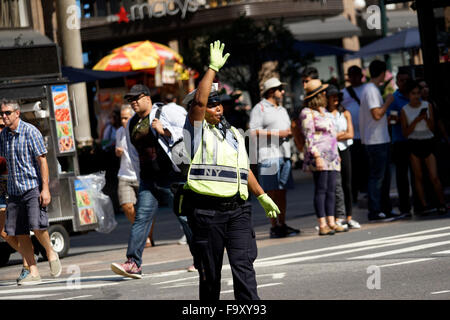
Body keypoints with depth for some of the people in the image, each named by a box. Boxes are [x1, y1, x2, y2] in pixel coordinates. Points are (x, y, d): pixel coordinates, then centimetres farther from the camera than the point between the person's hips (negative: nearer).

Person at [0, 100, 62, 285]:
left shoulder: (30, 132, -8)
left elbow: (42, 160, -10)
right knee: (19, 233, 0)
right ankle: (33, 273, 5)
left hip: (33, 187, -6)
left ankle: (51, 254, 9)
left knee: (36, 226, -19)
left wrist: (45, 189, -16)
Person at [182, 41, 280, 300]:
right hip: (206, 210, -4)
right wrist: (214, 68, -13)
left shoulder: (234, 134, 20)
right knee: (210, 271, 2)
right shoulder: (197, 130, 2)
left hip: (238, 210, 4)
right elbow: (199, 100, -16)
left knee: (243, 265, -7)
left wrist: (262, 196, 32)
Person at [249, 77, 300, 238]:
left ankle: (282, 224, 10)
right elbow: (254, 131, -12)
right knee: (272, 192, -10)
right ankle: (274, 227, -10)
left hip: (284, 155, 8)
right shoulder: (259, 108, -2)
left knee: (282, 192, 7)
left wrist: (290, 132, 7)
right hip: (268, 156, -8)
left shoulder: (282, 110, 24)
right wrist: (278, 134, -15)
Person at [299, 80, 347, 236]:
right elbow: (309, 137, -12)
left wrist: (336, 154, 22)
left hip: (331, 156, 8)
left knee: (331, 190, 4)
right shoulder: (307, 113, -6)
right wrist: (317, 156, -19)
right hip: (319, 155, -8)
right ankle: (322, 225, -11)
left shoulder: (324, 112, 20)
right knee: (321, 189, -10)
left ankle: (331, 222, 5)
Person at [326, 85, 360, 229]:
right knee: (336, 184, -12)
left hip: (344, 150, 4)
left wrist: (334, 136, -2)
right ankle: (339, 217, -14)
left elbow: (350, 134, 5)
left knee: (347, 185, 4)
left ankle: (348, 217, 10)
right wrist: (341, 133, -4)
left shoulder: (345, 114, 13)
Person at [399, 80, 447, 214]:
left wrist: (426, 118, -18)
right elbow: (405, 132, -3)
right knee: (418, 176, 0)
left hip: (428, 142, -1)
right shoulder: (405, 110, 0)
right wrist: (416, 120, -15)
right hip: (414, 144, 1)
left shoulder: (427, 106, 2)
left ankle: (442, 203, -2)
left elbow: (432, 128, 1)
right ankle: (423, 204, 4)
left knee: (434, 176, -7)